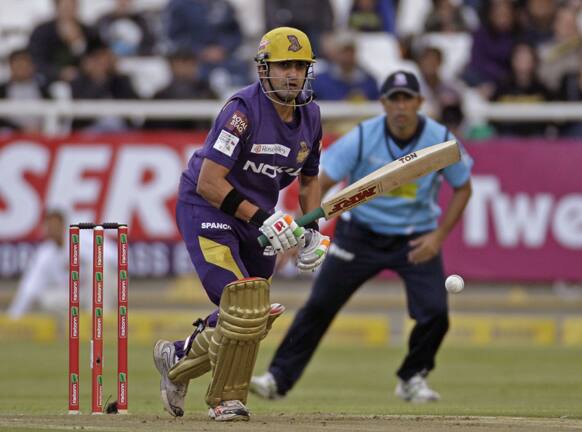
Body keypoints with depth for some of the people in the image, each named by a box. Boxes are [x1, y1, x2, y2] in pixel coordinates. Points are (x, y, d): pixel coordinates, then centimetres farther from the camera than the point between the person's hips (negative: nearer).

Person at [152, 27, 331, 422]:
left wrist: (313, 231, 3)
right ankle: (227, 399, -2)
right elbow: (208, 183, -25)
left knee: (255, 323, 8)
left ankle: (178, 359, 32)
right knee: (243, 307, -21)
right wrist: (262, 219, -28)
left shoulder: (310, 115, 1)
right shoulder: (244, 110, -22)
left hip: (256, 218, 7)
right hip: (207, 210, -7)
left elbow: (309, 178, 17)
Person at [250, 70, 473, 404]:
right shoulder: (362, 138, -17)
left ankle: (413, 379, 13)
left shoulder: (441, 140, -14)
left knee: (435, 312, -13)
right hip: (362, 234, 0)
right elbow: (320, 184, -17)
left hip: (416, 240, 1)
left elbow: (462, 188, 2)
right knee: (319, 305, -4)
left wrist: (439, 237, -9)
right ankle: (279, 379, 4)